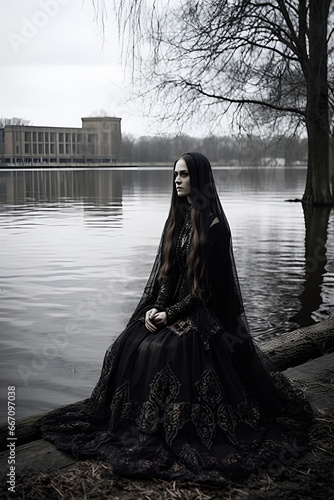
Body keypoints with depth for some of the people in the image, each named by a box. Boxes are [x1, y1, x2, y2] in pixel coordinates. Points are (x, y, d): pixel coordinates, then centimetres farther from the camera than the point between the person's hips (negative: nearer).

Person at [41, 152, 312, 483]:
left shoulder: (214, 224, -12)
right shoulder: (177, 217, 10)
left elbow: (209, 282, -13)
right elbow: (166, 268, 9)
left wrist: (171, 313, -15)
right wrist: (156, 308, -5)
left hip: (204, 308, -6)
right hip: (169, 305, 7)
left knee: (174, 348, -28)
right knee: (129, 345, -12)